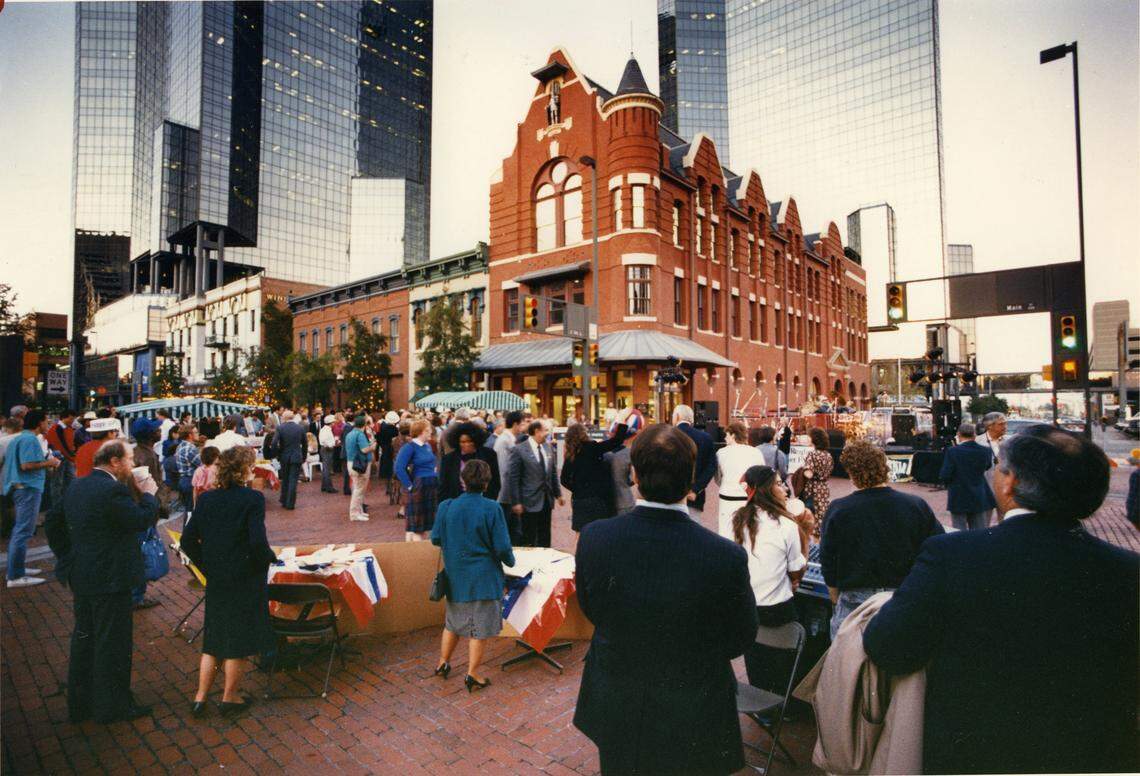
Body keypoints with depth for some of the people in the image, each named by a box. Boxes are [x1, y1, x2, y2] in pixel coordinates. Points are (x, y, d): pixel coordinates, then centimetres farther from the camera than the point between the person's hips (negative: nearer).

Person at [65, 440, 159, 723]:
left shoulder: (76, 487, 6)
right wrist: (148, 493, -9)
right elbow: (143, 520, -20)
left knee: (83, 638, 20)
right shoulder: (114, 490, -23)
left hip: (81, 577, 9)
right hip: (110, 580, -9)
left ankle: (79, 703, 33)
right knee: (113, 643, 5)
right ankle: (112, 705, 17)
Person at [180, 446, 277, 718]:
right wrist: (270, 558, -5)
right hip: (246, 582, -5)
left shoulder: (206, 499, -1)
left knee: (213, 639, 21)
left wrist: (207, 566, 12)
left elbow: (188, 540, 1)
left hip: (216, 581, 5)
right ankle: (229, 697, 25)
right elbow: (258, 542, -24)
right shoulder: (252, 499, -18)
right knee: (239, 638, 11)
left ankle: (200, 697, 26)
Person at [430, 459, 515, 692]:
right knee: (480, 628, 10)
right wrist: (510, 561, 5)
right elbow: (502, 547, -15)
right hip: (483, 578, -4)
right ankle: (472, 674, 18)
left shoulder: (446, 507, -8)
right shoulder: (491, 509, -18)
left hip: (455, 576, 4)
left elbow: (435, 539, 2)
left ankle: (443, 663, 35)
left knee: (453, 622, 24)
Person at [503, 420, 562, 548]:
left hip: (546, 500, 6)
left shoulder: (548, 448, 7)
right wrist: (516, 502, -14)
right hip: (530, 501, -6)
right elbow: (513, 478, -12)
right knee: (528, 539, 3)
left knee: (545, 538, 16)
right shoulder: (519, 450, -12)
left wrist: (558, 494, 12)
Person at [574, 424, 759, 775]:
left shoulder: (594, 538, -22)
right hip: (693, 723, -2)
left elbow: (590, 609, -4)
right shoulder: (727, 557, -28)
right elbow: (741, 639, -10)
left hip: (614, 715, 2)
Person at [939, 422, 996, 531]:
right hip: (979, 500, 4)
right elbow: (988, 466, 14)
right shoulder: (985, 451, -5)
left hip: (958, 499, -4)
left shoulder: (952, 451, -17)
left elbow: (944, 476, -17)